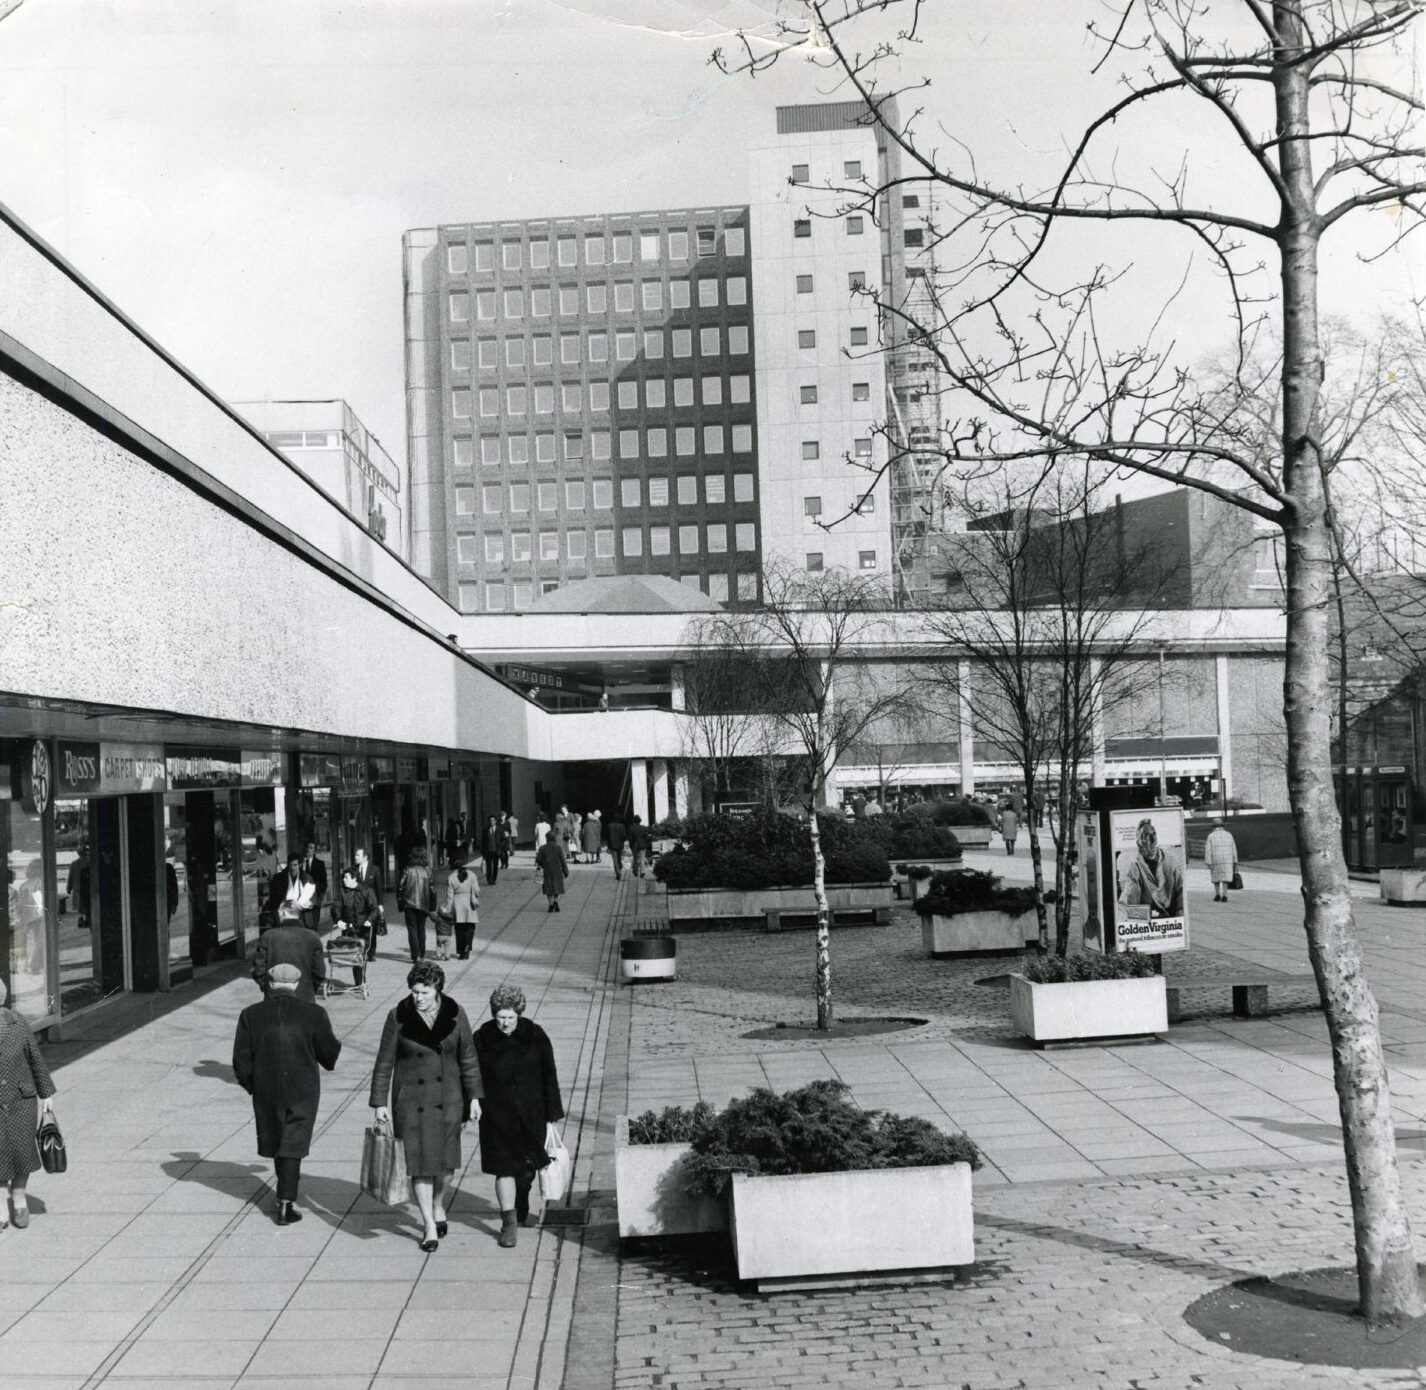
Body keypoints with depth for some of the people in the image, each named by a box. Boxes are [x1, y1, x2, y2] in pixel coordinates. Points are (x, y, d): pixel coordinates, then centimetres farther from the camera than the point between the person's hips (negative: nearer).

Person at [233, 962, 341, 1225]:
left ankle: (287, 1185, 40)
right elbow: (330, 1052, -3)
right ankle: (285, 1203, -2)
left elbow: (242, 1059, -4)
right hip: (303, 1089, -2)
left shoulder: (251, 1015, -8)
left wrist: (251, 1085, 13)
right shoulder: (313, 1014, -12)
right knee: (293, 1143, 5)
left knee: (276, 1138, 21)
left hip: (266, 1090, 2)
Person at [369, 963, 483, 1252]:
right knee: (420, 1163, 0)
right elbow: (384, 1062, -3)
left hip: (447, 1099, 1)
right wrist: (380, 1103, -3)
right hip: (411, 1101, -1)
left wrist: (474, 1097, 2)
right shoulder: (399, 1017, -10)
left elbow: (468, 1058, 2)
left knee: (446, 1162, 8)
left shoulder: (455, 1014, -6)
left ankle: (438, 1207, 37)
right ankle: (429, 1226, 14)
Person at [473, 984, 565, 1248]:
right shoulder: (482, 1040, -6)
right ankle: (509, 1223, 0)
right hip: (498, 1116, -1)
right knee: (505, 1168, -8)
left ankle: (521, 1211, 39)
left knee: (527, 1167, 14)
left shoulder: (535, 1036, -6)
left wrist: (552, 1119, -3)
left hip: (531, 1115, 1)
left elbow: (549, 1078, -2)